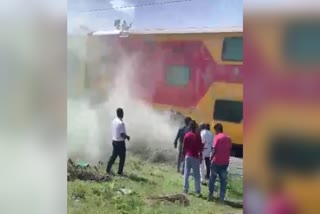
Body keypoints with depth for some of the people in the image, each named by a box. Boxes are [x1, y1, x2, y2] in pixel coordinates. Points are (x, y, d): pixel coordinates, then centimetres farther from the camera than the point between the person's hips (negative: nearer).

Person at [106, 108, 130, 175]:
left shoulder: (114, 121, 4)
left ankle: (108, 170, 20)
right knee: (122, 157, 5)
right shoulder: (121, 123, -22)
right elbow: (122, 134, -23)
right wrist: (127, 137, -4)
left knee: (114, 155, 18)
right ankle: (120, 172, 11)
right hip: (120, 142, -8)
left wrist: (125, 136, 17)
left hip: (114, 141, 8)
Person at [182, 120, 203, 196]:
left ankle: (185, 189, 14)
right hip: (195, 157, -3)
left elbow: (184, 147, 5)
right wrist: (200, 156, 3)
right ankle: (198, 191, 0)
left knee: (186, 173, 12)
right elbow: (200, 148, -8)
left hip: (187, 156, 4)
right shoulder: (197, 136, -11)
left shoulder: (186, 135, 0)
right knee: (196, 175, 1)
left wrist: (183, 155, 16)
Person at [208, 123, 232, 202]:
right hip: (225, 162, 4)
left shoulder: (217, 137, -10)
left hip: (216, 162, -4)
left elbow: (214, 150, -15)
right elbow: (230, 150, 9)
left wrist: (211, 158, -2)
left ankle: (210, 195, 12)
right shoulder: (228, 138, 7)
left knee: (212, 178, 9)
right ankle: (222, 197, 6)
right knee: (223, 180, 7)